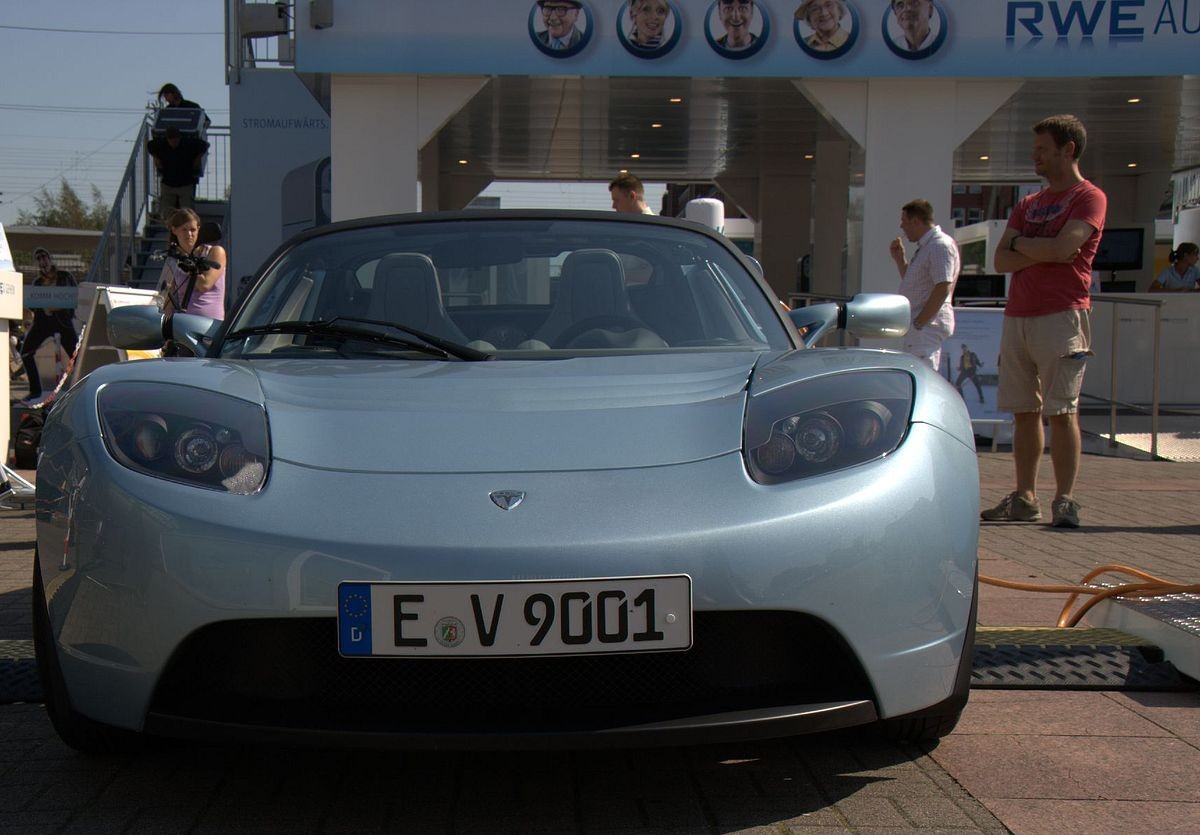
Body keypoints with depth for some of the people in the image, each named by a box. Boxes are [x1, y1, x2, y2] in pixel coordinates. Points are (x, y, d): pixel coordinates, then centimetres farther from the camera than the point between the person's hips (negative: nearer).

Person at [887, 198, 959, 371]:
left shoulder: (940, 245, -13)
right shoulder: (925, 246, 19)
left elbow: (942, 289, -21)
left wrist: (918, 322, -21)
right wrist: (899, 259, 16)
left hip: (928, 324, -11)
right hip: (921, 326, 11)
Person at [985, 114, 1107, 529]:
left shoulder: (1089, 198, 0)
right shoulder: (1028, 204, 21)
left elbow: (1061, 249, -17)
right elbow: (1001, 261, 10)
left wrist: (1019, 242, 0)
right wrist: (1042, 253, -7)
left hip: (1062, 316, -7)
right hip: (1017, 317, 7)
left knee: (1061, 412, -8)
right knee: (1024, 412, 7)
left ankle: (1064, 502, -6)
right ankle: (1024, 499, 11)